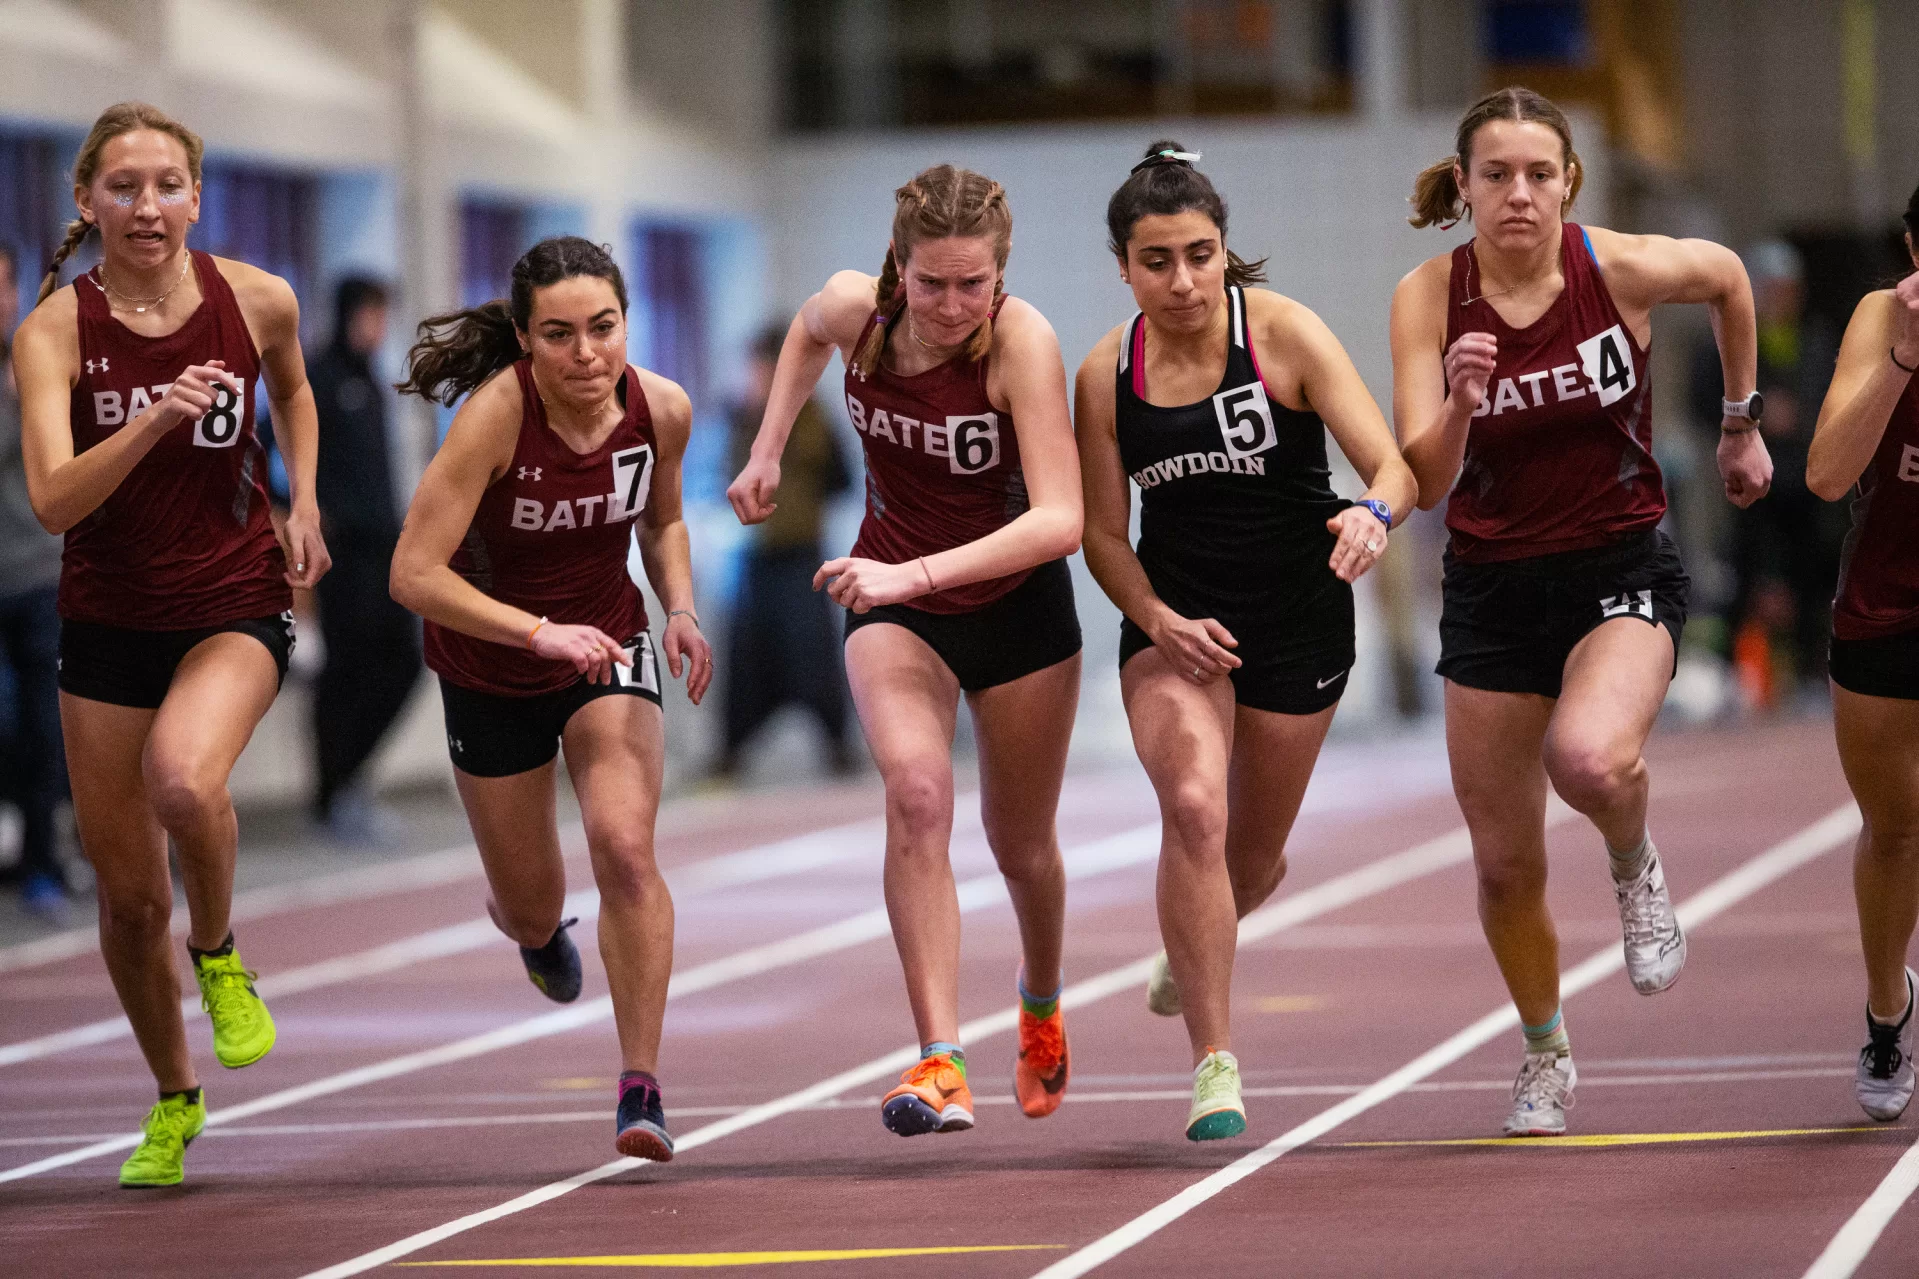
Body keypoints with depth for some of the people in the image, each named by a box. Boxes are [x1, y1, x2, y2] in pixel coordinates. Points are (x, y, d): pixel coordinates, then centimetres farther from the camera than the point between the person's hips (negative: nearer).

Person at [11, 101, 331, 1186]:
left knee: (183, 779, -33)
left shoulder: (258, 301, -8)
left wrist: (303, 503, 4)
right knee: (129, 896, 7)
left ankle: (219, 955, -2)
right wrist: (154, 418, -39)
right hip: (109, 619, 1)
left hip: (237, 605, -1)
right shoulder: (55, 331, -13)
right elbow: (54, 500, -26)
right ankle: (176, 1100, 32)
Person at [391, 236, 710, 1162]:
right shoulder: (497, 414, -29)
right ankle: (533, 924, 54)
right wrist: (541, 631, -39)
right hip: (491, 671, -1)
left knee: (625, 846, -23)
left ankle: (641, 1086, -13)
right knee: (530, 907, 13)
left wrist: (681, 611, -11)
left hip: (608, 645, 2)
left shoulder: (661, 409, -16)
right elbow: (415, 573, -30)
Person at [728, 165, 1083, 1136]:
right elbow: (808, 330, 12)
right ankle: (940, 1064, -29)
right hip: (892, 600, 1)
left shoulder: (1022, 342, -27)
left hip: (1016, 604, -1)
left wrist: (916, 572, -44)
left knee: (1019, 842, 15)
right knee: (916, 793, -26)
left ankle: (1042, 1002, 49)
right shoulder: (856, 307, -16)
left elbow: (1060, 520, -36)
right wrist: (767, 455, 8)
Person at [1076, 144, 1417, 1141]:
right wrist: (1158, 619, -15)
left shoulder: (1282, 334, -15)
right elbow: (1103, 534, 2)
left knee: (1253, 855, 13)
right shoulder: (1106, 376, -7)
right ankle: (1213, 1064, -19)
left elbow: (1393, 467, -20)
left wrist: (1373, 514, -43)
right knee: (1194, 808, -25)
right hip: (1173, 616, 0)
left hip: (1298, 615, 0)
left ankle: (1194, 944, 51)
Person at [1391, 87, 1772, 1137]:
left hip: (1621, 568, -2)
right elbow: (1423, 483, -15)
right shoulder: (1428, 298, -11)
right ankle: (1546, 1058, 35)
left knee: (1590, 760, -33)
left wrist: (1739, 422, 20)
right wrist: (1458, 405, -35)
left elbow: (1726, 276, 10)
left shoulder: (1625, 270, -13)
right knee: (1504, 863, 8)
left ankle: (1636, 870, 3)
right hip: (1492, 586, 2)